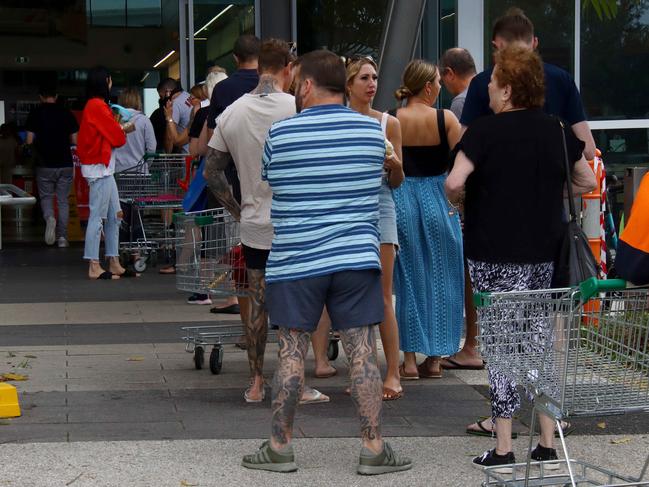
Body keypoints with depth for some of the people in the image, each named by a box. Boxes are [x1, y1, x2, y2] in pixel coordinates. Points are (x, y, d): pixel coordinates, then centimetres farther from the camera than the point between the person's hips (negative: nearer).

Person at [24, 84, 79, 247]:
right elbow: (75, 140, 1)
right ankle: (62, 237, 4)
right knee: (63, 200, 8)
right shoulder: (66, 113, 0)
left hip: (45, 164, -1)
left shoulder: (35, 113, -3)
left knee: (46, 197, 12)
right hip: (65, 164, 1)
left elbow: (29, 140, -4)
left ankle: (49, 217, -19)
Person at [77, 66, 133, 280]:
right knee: (98, 216, -8)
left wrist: (119, 127, 4)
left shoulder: (94, 106, 16)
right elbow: (115, 136, -10)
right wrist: (125, 129, 8)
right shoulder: (98, 106, -14)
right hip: (99, 168, -10)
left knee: (114, 216, 12)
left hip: (104, 168, 10)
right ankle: (94, 267, -8)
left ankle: (114, 264, 15)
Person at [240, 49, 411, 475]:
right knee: (363, 353, 2)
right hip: (357, 257, 1)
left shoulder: (280, 134, -5)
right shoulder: (372, 130, 2)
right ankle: (374, 449, 5)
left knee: (292, 353, 6)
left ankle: (280, 447, 14)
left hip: (295, 260, -1)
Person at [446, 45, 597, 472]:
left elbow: (454, 183, -19)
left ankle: (504, 450, 1)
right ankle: (548, 446, 14)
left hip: (495, 255, -5)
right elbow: (587, 182, 14)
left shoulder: (486, 130, -11)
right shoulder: (557, 131, 5)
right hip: (544, 253, 5)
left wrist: (459, 200, 2)